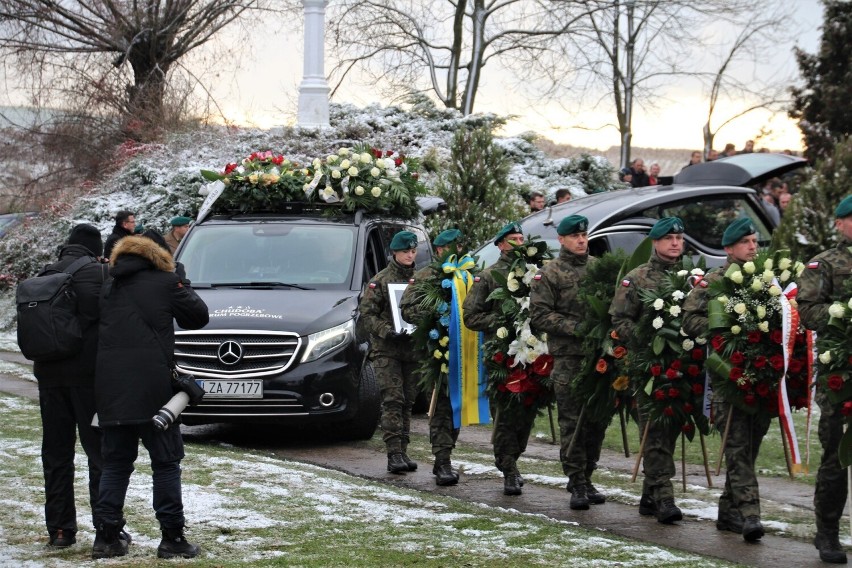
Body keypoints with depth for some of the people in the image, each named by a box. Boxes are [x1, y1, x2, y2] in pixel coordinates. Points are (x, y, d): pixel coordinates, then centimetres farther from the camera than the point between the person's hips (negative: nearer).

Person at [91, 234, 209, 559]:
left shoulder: (109, 290, 14)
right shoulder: (164, 282, 2)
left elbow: (96, 330, 15)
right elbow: (198, 316, 9)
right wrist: (182, 286, 22)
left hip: (109, 389, 4)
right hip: (150, 388, -4)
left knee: (115, 463, 11)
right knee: (166, 461, 3)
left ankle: (106, 536, 5)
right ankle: (172, 537, 1)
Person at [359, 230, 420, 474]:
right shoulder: (380, 280, -1)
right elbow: (367, 314, -4)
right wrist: (388, 333, -17)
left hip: (413, 350, 4)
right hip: (386, 351, -4)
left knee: (407, 402, 6)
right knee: (393, 401, -11)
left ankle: (402, 452, 11)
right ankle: (394, 454, -14)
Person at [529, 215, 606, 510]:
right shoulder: (549, 274, 0)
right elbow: (539, 315, -6)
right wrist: (577, 328, -14)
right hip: (568, 358, -4)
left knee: (598, 420, 7)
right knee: (572, 422, -5)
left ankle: (586, 478, 20)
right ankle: (577, 485, -1)